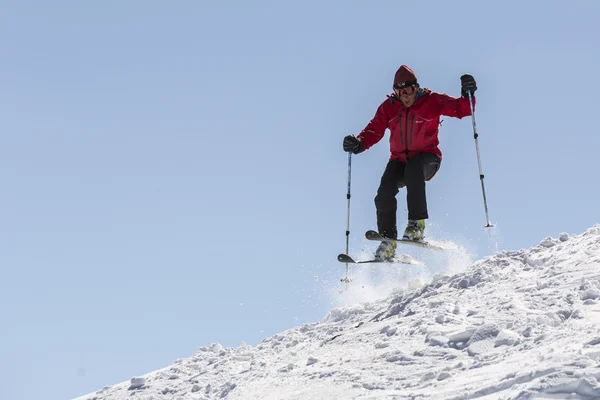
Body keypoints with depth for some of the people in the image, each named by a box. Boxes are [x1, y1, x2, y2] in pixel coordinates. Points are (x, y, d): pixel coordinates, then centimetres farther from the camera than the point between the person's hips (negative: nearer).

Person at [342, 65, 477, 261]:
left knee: (413, 169, -38)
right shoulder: (388, 107, 3)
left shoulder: (432, 101, -5)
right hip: (399, 160, 3)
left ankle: (417, 223, -36)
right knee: (385, 194, -21)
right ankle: (388, 241, -10)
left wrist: (467, 95, -30)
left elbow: (461, 109, -9)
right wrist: (359, 143, -22)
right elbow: (374, 130, -3)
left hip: (427, 158, -3)